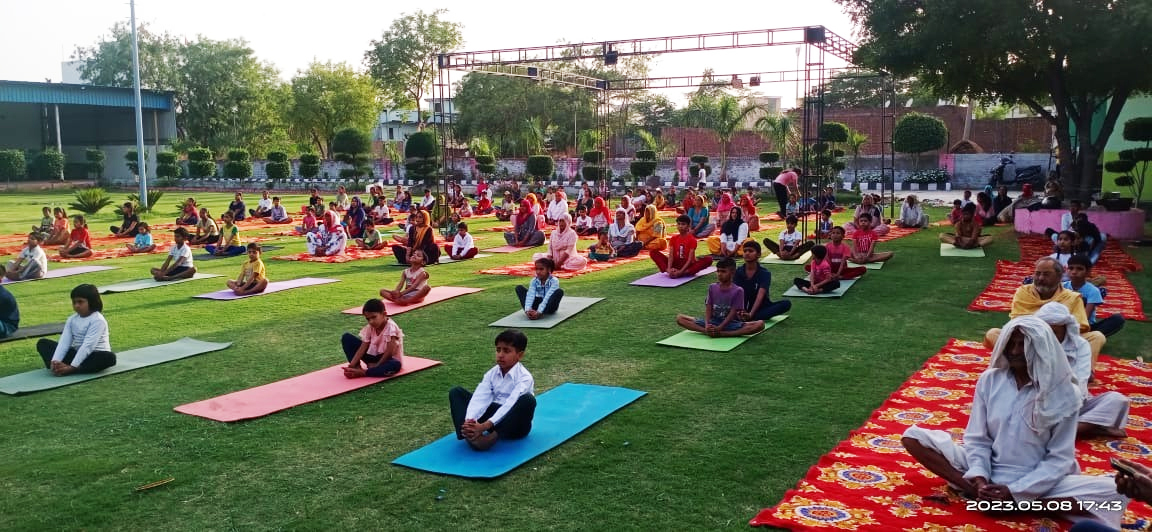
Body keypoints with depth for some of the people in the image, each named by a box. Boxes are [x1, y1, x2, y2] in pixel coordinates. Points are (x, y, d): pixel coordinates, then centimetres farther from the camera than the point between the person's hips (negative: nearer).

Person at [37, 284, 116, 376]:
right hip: (76, 354, 7)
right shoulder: (72, 319, 4)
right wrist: (55, 361, -23)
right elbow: (64, 342, -6)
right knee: (43, 343, 3)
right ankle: (59, 367, -26)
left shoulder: (97, 320, -16)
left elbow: (88, 346, -24)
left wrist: (72, 367, -31)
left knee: (109, 357, -39)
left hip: (95, 356, -7)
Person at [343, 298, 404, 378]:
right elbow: (362, 348, -9)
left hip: (389, 359, -5)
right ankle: (357, 367, -15)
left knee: (396, 365, -45)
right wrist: (351, 366, -20)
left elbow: (389, 351, -24)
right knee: (346, 337, -1)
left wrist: (376, 366, -24)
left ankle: (362, 372, -36)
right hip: (374, 356, 6)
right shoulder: (369, 328, -5)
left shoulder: (391, 327, -22)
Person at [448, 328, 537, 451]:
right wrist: (470, 421, -33)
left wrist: (485, 426, -41)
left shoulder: (524, 378, -15)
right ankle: (471, 433, -32)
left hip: (514, 424, -5)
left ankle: (492, 437, -37)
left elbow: (510, 404, -29)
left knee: (528, 400, -36)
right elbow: (480, 398, -14)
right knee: (456, 392, -5)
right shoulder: (492, 373, 1)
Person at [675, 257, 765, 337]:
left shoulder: (738, 291, -6)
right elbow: (708, 309, 1)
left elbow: (733, 313, -11)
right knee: (680, 319, -14)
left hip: (730, 323, -3)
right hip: (713, 321, 3)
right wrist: (707, 325, -19)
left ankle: (721, 334, -36)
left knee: (760, 324, -31)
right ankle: (708, 331, -32)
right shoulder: (712, 287, 5)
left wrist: (719, 328, -24)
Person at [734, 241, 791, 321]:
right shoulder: (738, 272, -2)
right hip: (745, 308, 1)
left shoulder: (765, 273, -9)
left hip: (762, 308, -1)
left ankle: (751, 318, -38)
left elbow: (760, 295, -23)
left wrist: (751, 314, -39)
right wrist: (739, 311, -34)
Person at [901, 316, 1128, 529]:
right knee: (913, 437, -12)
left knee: (1109, 492, -29)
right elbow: (977, 439, 0)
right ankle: (984, 494, -23)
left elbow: (1059, 458, -9)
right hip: (987, 471, 2)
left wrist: (1014, 492, -19)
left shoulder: (1064, 394, -8)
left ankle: (1012, 503, -23)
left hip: (1037, 481, -2)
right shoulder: (989, 380, -2)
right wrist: (980, 479, -18)